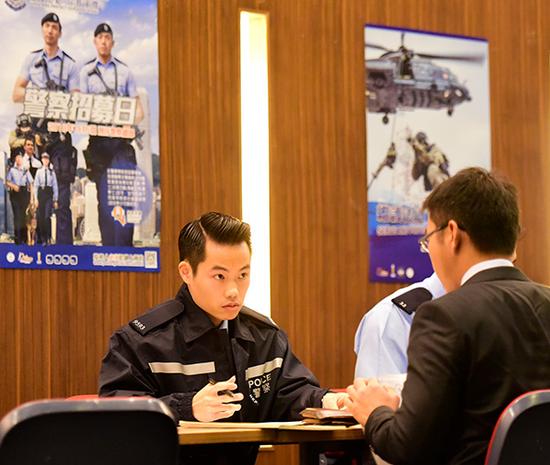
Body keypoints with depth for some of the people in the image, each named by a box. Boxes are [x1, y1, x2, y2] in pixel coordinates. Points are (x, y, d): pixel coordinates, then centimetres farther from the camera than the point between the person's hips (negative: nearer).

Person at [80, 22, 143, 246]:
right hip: (98, 139, 0)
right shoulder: (86, 71, 14)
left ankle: (124, 247, -12)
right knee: (103, 196, 0)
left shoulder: (124, 71, 14)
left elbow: (137, 107, 12)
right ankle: (108, 246, 2)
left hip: (122, 138, 0)